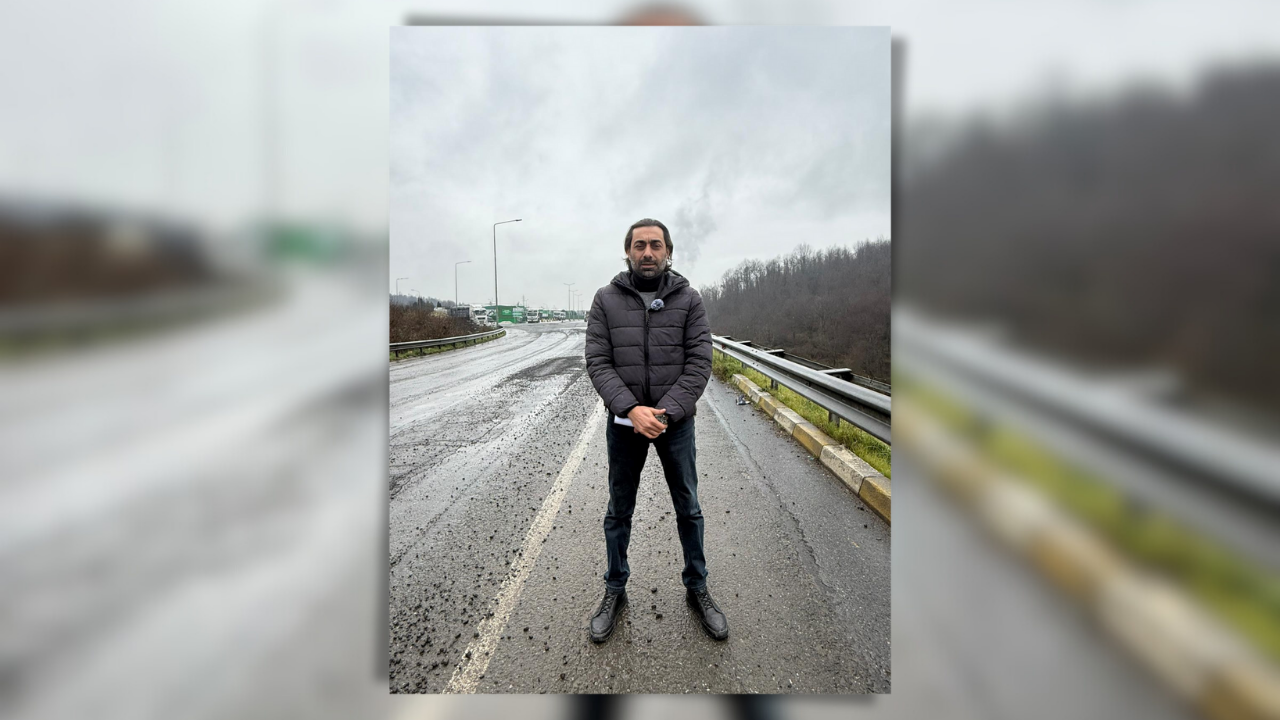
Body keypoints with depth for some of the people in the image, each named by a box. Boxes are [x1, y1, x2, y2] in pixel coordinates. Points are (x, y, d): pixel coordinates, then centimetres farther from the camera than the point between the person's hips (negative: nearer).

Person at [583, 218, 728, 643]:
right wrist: (631, 409, -21)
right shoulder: (606, 300, -3)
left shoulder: (689, 299, -3)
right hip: (624, 421, 0)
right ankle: (615, 591, 33)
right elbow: (598, 362, -8)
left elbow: (699, 362, -8)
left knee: (688, 508, 13)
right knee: (619, 512, 14)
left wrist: (666, 413, -19)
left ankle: (697, 588, 32)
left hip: (675, 421, 0)